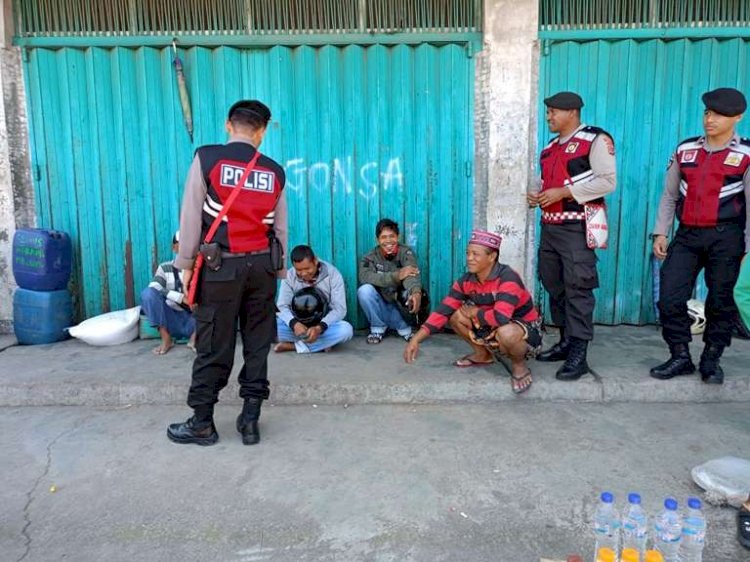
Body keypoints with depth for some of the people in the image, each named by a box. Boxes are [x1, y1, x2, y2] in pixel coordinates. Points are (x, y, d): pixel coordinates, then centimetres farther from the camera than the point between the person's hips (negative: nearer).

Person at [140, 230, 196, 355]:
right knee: (147, 293, -23)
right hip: (172, 320, 0)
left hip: (192, 319, 0)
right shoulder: (165, 268, 4)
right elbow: (154, 289, -15)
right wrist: (181, 297, -25)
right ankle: (166, 338, -18)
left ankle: (195, 334, -13)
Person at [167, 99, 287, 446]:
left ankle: (202, 423, 16)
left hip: (220, 265, -3)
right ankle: (250, 420, 15)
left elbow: (191, 216, -4)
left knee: (213, 346, 4)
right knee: (258, 344, 9)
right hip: (262, 266, 3)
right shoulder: (274, 171, 7)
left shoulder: (206, 158, -3)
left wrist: (186, 264, 3)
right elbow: (280, 227, 10)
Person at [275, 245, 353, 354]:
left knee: (346, 330, -33)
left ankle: (295, 345, -25)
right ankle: (322, 343, -24)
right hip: (298, 325, 1)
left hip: (325, 325, -1)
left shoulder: (333, 274, -12)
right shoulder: (289, 275, -6)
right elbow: (283, 306, -12)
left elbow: (339, 308, -16)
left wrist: (319, 328, -34)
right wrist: (294, 324, -34)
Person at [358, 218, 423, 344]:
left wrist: (416, 292, -55)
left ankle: (404, 328, -4)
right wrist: (396, 275, -41)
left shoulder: (406, 252, -11)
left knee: (411, 293, -31)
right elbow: (365, 277, -30)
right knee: (364, 290, -26)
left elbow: (411, 274, -31)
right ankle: (378, 328, -4)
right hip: (381, 307, 1)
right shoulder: (370, 257, -9)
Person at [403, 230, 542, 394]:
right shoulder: (466, 281, -8)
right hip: (493, 331, 6)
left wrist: (475, 313, -21)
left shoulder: (507, 278, -29)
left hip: (526, 331, -6)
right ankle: (483, 354, 15)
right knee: (456, 315, -7)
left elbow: (501, 318, -41)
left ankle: (519, 365, -6)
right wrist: (416, 339, -19)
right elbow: (444, 311, -11)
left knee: (506, 332, -40)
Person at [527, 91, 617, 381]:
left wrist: (563, 192, -18)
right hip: (549, 226, 8)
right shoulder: (550, 147, 19)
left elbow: (607, 181, -14)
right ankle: (566, 342, 26)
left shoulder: (596, 140, -5)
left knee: (577, 289, -8)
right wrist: (538, 196, 6)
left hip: (576, 227, -8)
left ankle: (579, 355, -3)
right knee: (555, 287, 12)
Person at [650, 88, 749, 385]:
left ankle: (711, 360, 22)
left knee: (720, 300, 6)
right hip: (687, 235, 3)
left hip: (725, 237, -3)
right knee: (670, 298, -3)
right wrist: (660, 232, 6)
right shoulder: (685, 150, 10)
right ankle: (680, 357, 12)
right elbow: (669, 195, 13)